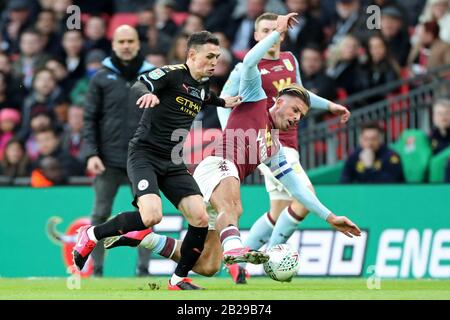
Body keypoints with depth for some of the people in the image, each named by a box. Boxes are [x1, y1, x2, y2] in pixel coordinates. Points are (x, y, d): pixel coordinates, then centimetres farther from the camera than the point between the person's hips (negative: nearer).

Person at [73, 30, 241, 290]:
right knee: (152, 216, -28)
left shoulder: (203, 85, 13)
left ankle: (179, 279, 8)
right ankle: (92, 235, -5)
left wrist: (223, 102, 32)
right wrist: (147, 93, -49)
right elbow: (138, 86, -29)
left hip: (173, 162, 7)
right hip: (145, 154, -7)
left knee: (200, 218, -9)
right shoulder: (172, 74, -11)